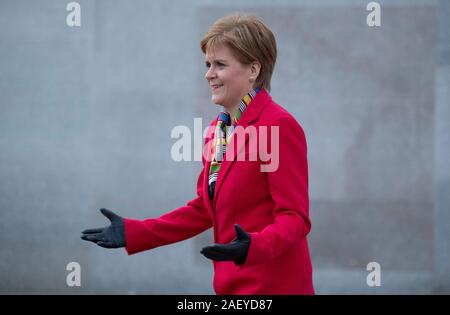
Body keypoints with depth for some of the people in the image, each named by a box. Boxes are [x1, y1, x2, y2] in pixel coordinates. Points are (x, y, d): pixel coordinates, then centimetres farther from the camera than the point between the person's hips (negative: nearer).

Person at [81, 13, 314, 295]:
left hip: (272, 285, -8)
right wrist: (132, 232, 10)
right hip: (233, 283, 8)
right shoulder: (218, 129, 11)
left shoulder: (279, 125, -14)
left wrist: (253, 247, -35)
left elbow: (295, 217, -17)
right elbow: (203, 210, 16)